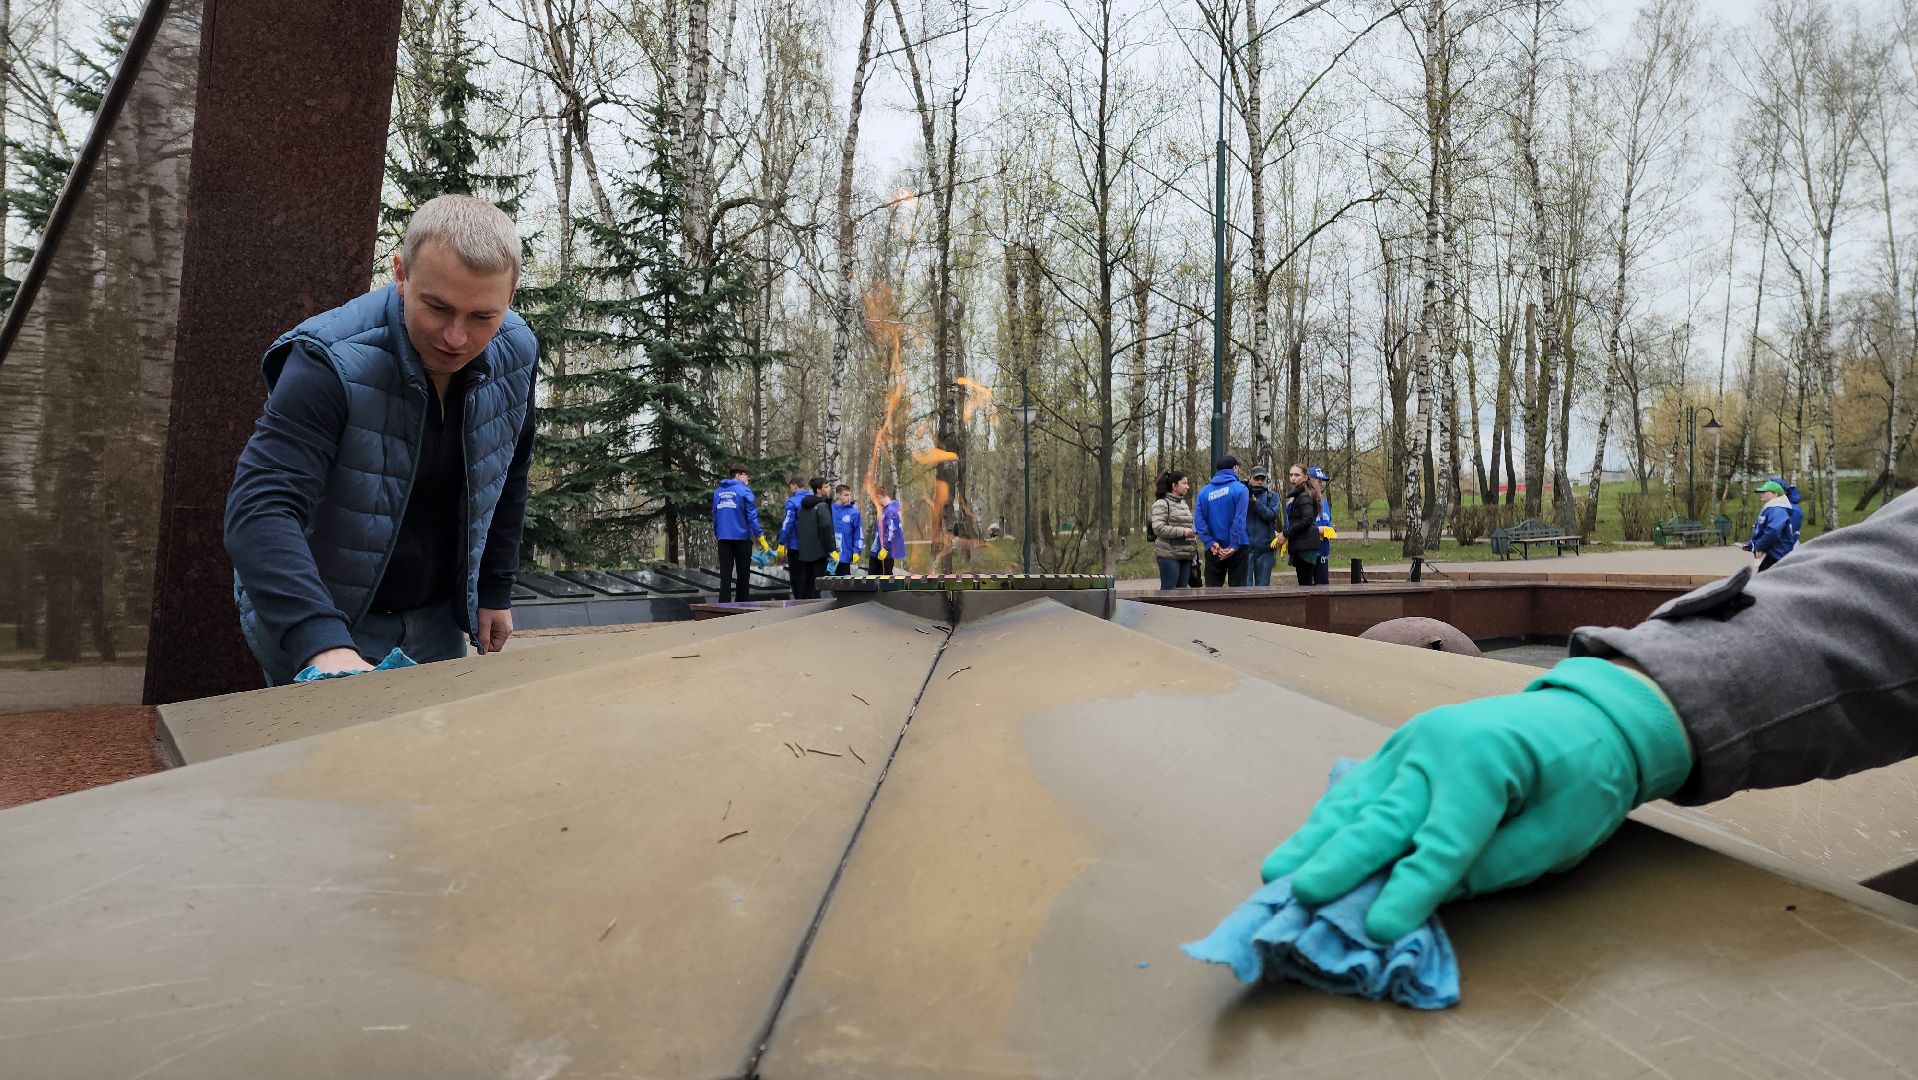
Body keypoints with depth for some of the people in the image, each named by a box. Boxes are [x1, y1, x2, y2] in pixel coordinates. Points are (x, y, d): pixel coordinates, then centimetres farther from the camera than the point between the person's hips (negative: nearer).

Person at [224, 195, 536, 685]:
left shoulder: (515, 356, -11)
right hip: (315, 616, -5)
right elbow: (261, 509, -37)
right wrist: (323, 643, -51)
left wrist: (495, 590, 7)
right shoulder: (330, 362, -28)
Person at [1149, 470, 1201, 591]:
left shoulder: (1183, 503, 19)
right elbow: (1158, 528, -18)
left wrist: (1194, 533, 11)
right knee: (1169, 591, -6)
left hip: (1186, 555, 8)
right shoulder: (1161, 504, -7)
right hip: (1169, 555, -8)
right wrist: (1182, 531, -19)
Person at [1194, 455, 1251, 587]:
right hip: (1236, 549, -3)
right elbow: (1239, 520, -16)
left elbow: (1198, 519, -7)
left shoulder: (1204, 491, 4)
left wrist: (1210, 543, -10)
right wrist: (1234, 546, -16)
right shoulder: (1239, 489, -7)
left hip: (1213, 550, 3)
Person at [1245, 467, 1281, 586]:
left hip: (1265, 546, 2)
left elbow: (1271, 515, -7)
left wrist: (1255, 501, -18)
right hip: (1246, 546, -2)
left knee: (1263, 585, 8)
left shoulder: (1272, 496, 9)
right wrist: (1246, 494, -20)